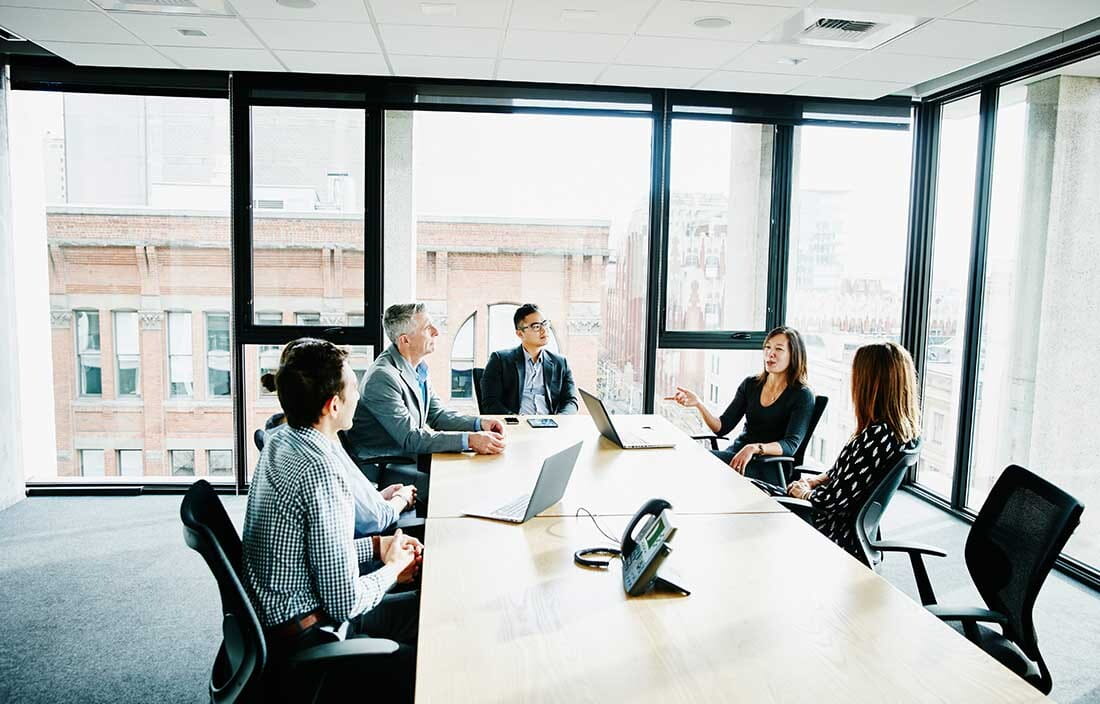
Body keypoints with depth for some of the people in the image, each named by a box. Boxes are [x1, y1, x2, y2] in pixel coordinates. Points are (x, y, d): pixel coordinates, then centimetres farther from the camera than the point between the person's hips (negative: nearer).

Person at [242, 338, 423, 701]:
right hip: (300, 641, -10)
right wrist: (392, 567, -6)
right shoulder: (320, 468, -27)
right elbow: (345, 601, -24)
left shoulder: (280, 441, 2)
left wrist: (376, 546, 9)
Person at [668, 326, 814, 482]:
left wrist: (754, 448, -34)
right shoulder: (750, 384, 10)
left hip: (768, 468, -5)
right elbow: (721, 427, 5)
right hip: (735, 454, 5)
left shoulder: (802, 395, -5)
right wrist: (698, 404, -13)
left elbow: (791, 444, -16)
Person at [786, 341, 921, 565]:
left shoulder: (877, 435, -31)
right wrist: (815, 480, 6)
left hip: (838, 535, -9)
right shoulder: (903, 429, -1)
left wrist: (806, 493, -6)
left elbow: (838, 498, -25)